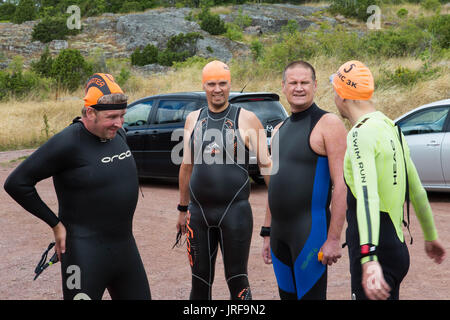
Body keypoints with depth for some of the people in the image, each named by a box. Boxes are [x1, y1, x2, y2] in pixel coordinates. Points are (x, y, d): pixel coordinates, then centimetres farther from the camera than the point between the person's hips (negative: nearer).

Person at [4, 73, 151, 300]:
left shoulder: (118, 134, 5)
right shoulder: (68, 143, -17)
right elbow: (16, 183, -16)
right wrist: (56, 224, -13)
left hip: (125, 245, 7)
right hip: (86, 252, -7)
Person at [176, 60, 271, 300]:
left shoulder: (246, 119, -2)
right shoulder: (193, 119, 10)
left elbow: (265, 164, -2)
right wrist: (183, 209, 18)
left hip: (235, 210, -4)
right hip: (199, 211, 4)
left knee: (237, 280, 3)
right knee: (200, 281, 11)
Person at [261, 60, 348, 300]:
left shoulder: (328, 124, -8)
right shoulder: (280, 130, 15)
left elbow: (341, 184, -14)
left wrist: (334, 238, -19)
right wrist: (267, 234, 18)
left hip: (311, 230, -7)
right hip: (280, 233, 7)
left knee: (309, 294, -4)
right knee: (287, 294, 13)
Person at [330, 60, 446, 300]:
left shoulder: (361, 134, -16)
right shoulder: (391, 128, 13)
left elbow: (367, 197, -30)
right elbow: (416, 190, 21)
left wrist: (369, 259, -39)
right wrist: (430, 237, 32)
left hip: (377, 254, -9)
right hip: (397, 247, 9)